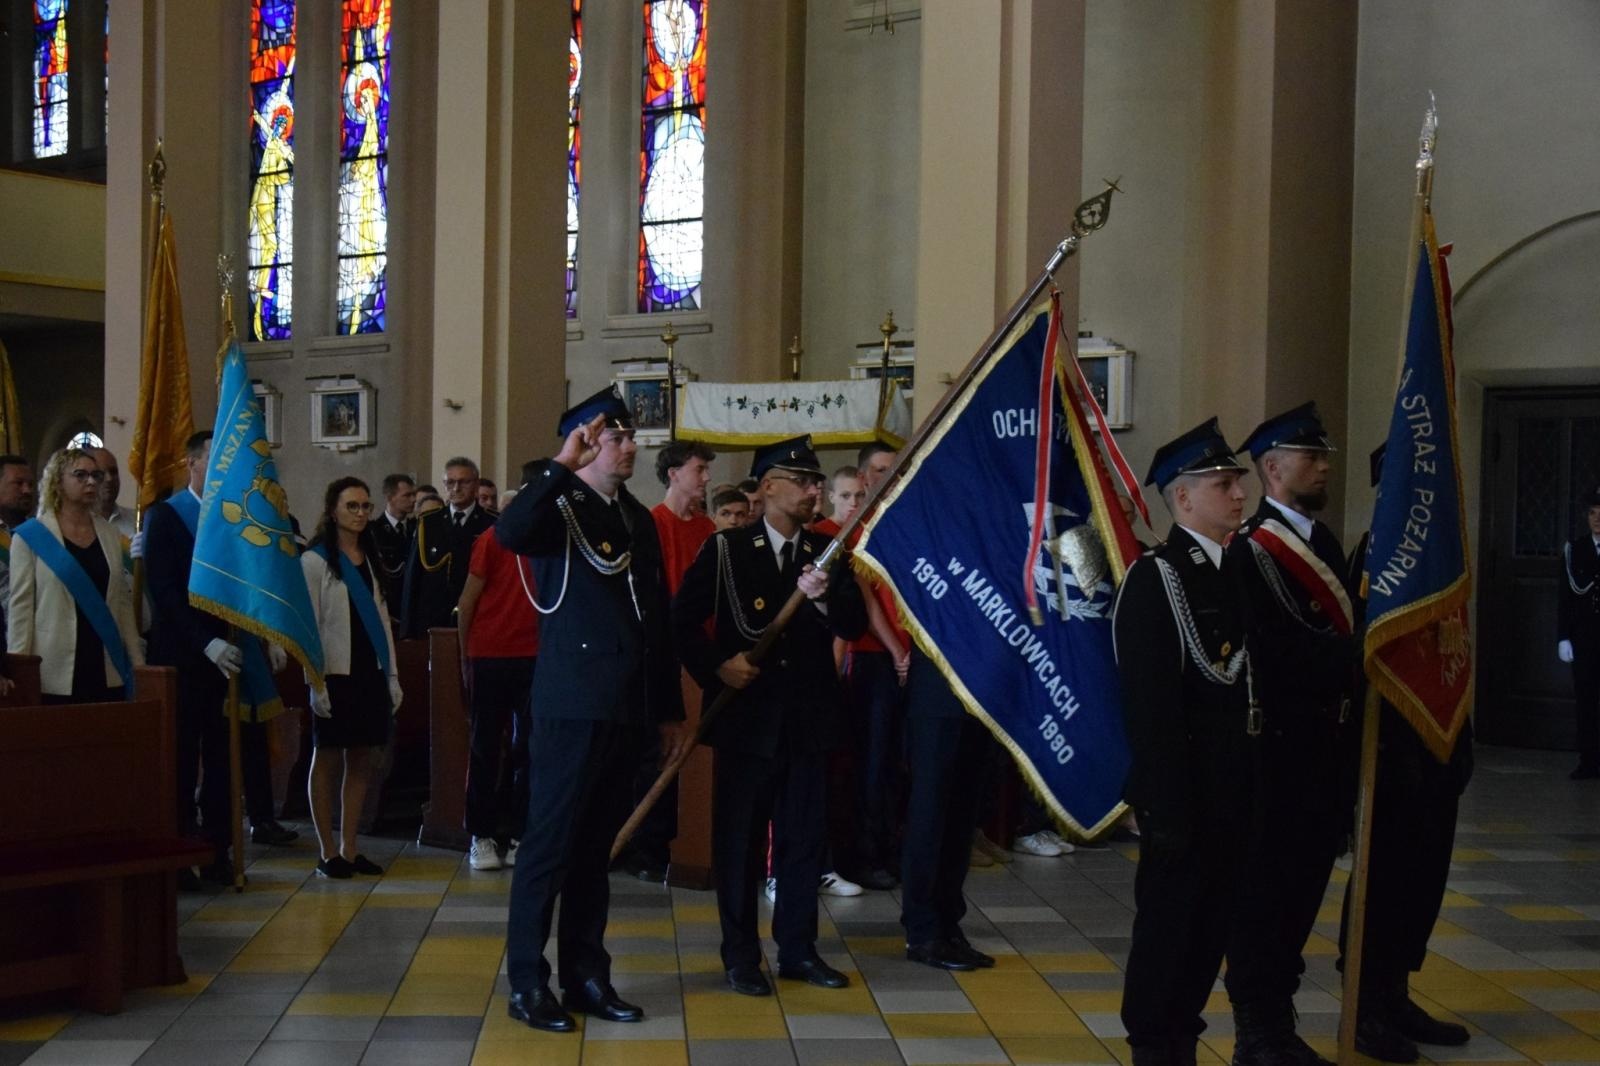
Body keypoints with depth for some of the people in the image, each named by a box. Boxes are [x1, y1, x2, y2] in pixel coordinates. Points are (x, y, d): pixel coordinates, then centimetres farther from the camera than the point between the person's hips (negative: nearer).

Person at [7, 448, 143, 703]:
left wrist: (137, 660, 10)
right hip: (55, 675, -4)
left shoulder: (109, 533, 12)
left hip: (108, 672, 4)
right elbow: (20, 606, -4)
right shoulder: (31, 536, -1)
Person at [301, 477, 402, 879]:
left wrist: (393, 676, 10)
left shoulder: (369, 559, 15)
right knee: (327, 760, 0)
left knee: (361, 761, 6)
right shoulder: (315, 560, -4)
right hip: (336, 673, -6)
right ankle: (327, 852, 5)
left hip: (370, 672, 6)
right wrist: (316, 681, -14)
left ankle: (349, 849, 11)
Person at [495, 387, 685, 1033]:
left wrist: (670, 708, 16)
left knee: (596, 847, 13)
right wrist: (560, 465, -31)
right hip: (571, 705, -7)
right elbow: (509, 533, -31)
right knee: (550, 842, -1)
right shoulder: (560, 508, -6)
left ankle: (585, 976, 20)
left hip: (625, 708, 7)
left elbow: (657, 618, 17)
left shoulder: (639, 519, 15)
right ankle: (527, 983, 7)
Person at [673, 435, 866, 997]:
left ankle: (798, 947, 21)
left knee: (804, 835, 9)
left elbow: (854, 626, 1)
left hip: (809, 716, 3)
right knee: (740, 836, 4)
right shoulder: (726, 549, -1)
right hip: (746, 713, -3)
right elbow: (685, 619, -1)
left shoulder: (829, 552, 8)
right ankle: (740, 954, 14)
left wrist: (825, 597, -18)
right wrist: (716, 666, -13)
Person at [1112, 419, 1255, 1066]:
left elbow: (1249, 680, 13)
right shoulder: (1154, 578, -13)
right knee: (1168, 921, 4)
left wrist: (1253, 784, 9)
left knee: (1212, 922, 15)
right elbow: (1149, 706, -17)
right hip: (1184, 789, -7)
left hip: (1234, 791, 7)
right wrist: (1167, 807, -19)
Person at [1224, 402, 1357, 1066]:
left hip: (1325, 744, 8)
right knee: (1267, 886, 0)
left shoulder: (1322, 541, 15)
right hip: (1282, 745, -8)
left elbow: (1342, 632, 11)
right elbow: (1288, 651, -22)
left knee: (1303, 884, 15)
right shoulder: (1253, 550, -13)